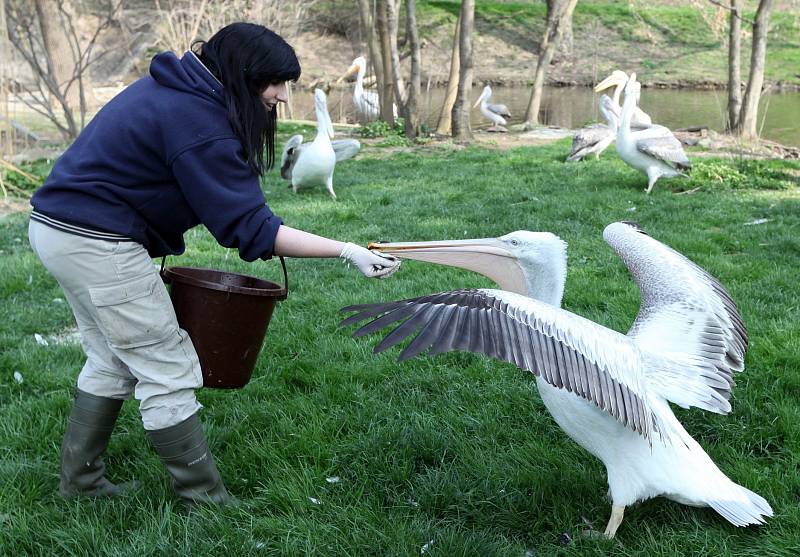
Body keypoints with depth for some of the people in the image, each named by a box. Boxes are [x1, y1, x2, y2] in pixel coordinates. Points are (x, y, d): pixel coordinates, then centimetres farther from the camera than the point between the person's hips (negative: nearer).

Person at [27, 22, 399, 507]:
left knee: (113, 362, 21)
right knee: (170, 372, -2)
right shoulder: (198, 122, -21)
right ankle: (208, 503, 8)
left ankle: (81, 482, 31)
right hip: (97, 244, -10)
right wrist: (346, 251, -22)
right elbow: (249, 227, -22)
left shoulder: (173, 89, 9)